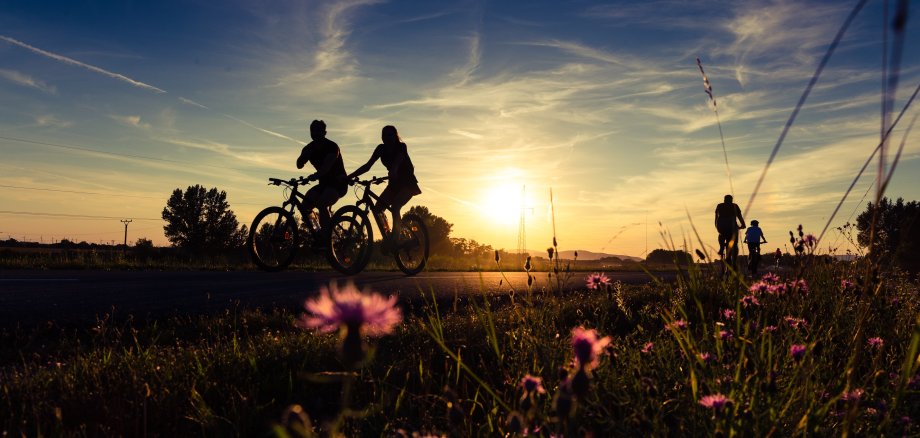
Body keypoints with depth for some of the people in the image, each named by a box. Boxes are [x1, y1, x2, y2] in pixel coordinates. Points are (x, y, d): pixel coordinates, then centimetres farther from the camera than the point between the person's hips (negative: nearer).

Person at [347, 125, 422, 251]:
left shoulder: (401, 147, -17)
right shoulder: (381, 148, -3)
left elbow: (397, 162, -37)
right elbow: (367, 165, -9)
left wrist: (392, 173, -58)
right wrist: (350, 176, -20)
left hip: (407, 183, -6)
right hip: (394, 183, 6)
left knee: (394, 207, -28)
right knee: (377, 209, -10)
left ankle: (394, 238, -19)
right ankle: (392, 236, 5)